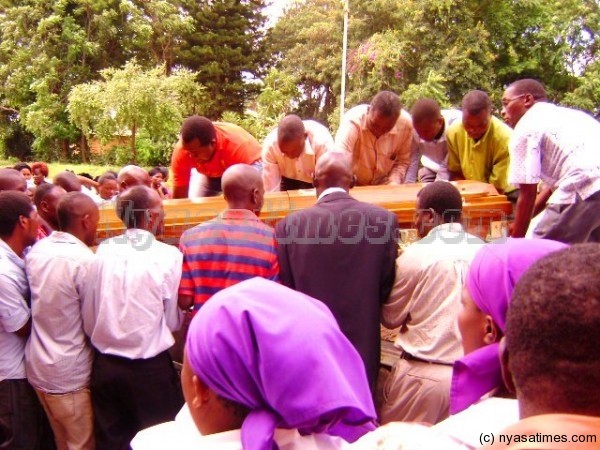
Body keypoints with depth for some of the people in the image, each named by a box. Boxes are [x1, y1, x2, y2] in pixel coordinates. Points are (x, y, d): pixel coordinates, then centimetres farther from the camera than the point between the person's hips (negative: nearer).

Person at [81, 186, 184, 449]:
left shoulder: (102, 252, -4)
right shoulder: (169, 256, -14)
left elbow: (88, 318, 2)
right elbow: (173, 321, -8)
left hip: (105, 366, 4)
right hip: (150, 370, -4)